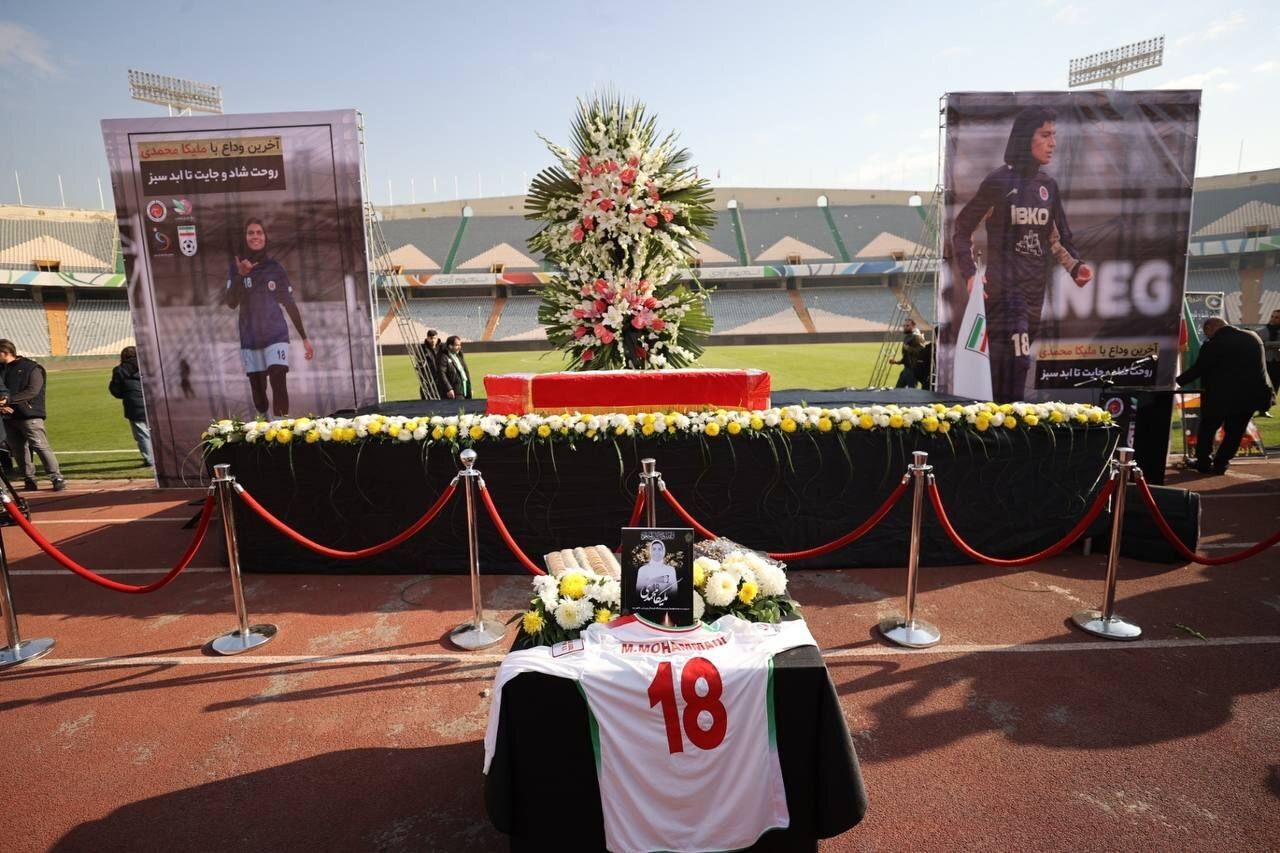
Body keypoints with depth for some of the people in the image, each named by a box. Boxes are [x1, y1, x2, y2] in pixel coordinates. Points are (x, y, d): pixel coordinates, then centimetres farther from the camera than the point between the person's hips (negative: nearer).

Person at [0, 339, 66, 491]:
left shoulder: (31, 367, -4)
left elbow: (32, 391, -14)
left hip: (30, 416, -7)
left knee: (41, 447, -11)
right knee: (18, 450, 8)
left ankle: (57, 478, -9)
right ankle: (29, 480, 16)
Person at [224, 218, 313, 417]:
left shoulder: (275, 267, 0)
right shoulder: (236, 266, 0)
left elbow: (290, 304, 4)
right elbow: (231, 303, -9)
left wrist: (304, 338, 3)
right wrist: (240, 275, -24)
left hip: (276, 335, -2)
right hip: (250, 339, 2)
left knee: (278, 383, -17)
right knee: (258, 390, 8)